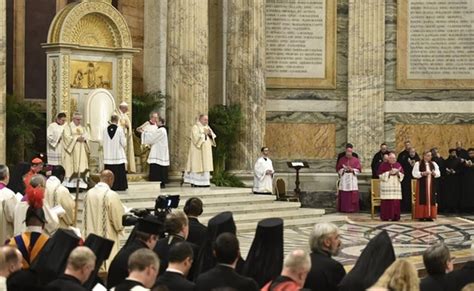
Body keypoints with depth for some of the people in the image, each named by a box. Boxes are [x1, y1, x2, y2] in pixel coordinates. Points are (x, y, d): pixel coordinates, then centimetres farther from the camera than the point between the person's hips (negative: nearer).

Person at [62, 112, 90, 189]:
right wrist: (77, 138, -18)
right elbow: (67, 137, -10)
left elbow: (87, 136, 9)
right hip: (71, 150, -5)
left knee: (81, 165, -3)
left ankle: (79, 182, -3)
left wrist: (84, 139, -13)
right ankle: (69, 182, -5)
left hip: (81, 151, 5)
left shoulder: (82, 128, 18)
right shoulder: (68, 126, 1)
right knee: (71, 166, -8)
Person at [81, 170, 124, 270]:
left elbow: (85, 217, 11)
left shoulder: (88, 194, 2)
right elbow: (119, 217, -10)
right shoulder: (111, 195, -16)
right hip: (107, 238, -6)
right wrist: (119, 228, 10)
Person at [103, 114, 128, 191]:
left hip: (108, 155, 3)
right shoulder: (119, 129, -11)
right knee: (119, 172, 2)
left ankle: (110, 186, 7)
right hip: (118, 155, -3)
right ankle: (120, 186, 3)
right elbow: (124, 143, -8)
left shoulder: (105, 129, -2)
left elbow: (103, 142, 6)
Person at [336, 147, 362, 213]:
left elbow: (359, 169, 4)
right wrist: (343, 169, -10)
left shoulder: (355, 160, 6)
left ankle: (352, 208, -2)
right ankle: (343, 208, 0)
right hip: (344, 178, 0)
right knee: (343, 194, -4)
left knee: (353, 194, -6)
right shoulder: (341, 159, 9)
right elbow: (338, 169, 8)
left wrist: (352, 169, -11)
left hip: (352, 178, 0)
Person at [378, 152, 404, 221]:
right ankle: (385, 217, -5)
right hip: (386, 186, -3)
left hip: (396, 186, 4)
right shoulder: (383, 165, 1)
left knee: (396, 202, -2)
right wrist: (389, 173, -14)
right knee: (386, 202, -9)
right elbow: (381, 175, -5)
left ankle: (395, 217, 1)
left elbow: (402, 175, 12)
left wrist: (398, 173, -9)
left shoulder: (398, 165, 12)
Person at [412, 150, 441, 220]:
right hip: (422, 184, -4)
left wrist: (434, 173, -14)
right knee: (422, 199, -7)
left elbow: (438, 173, 8)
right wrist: (422, 173, -20)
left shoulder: (434, 164, 13)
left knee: (431, 199, 1)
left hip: (431, 184, 4)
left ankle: (429, 216, 4)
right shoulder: (418, 164, 0)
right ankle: (421, 216, -5)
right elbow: (414, 173, -7)